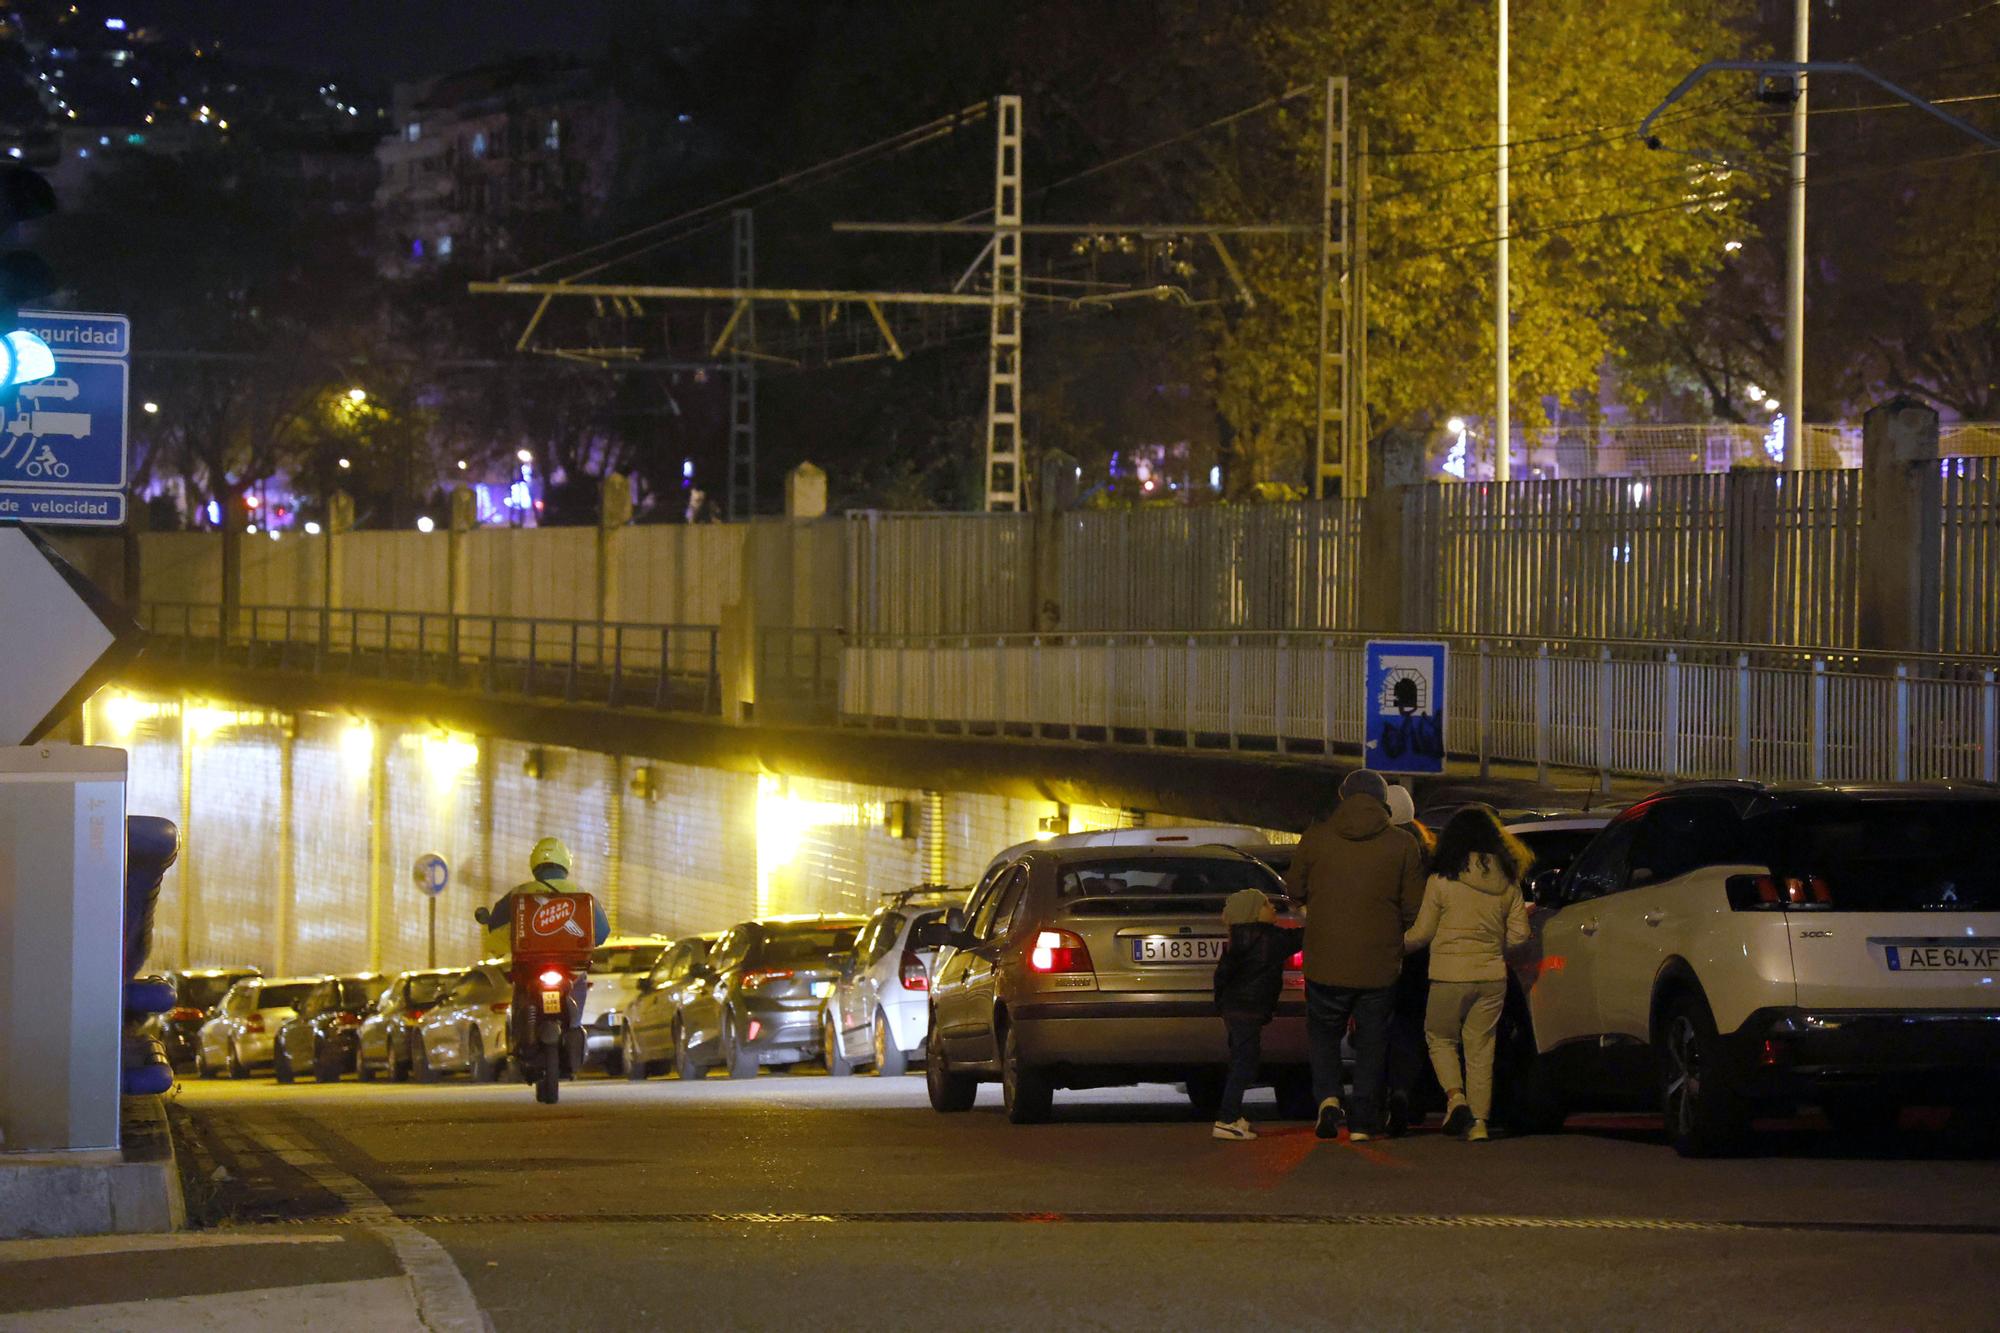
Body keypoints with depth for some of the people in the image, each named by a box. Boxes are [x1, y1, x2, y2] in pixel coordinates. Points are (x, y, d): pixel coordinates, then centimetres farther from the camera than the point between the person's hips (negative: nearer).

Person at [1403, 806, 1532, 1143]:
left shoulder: (1441, 881, -7)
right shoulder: (1507, 883, 4)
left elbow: (1421, 934, -1)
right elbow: (1519, 935, 6)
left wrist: (1395, 946, 19)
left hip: (1450, 976, -3)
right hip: (1492, 976, 3)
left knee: (1440, 1038, 15)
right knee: (1481, 1048, 12)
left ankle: (1456, 1098, -6)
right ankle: (1478, 1120, 7)